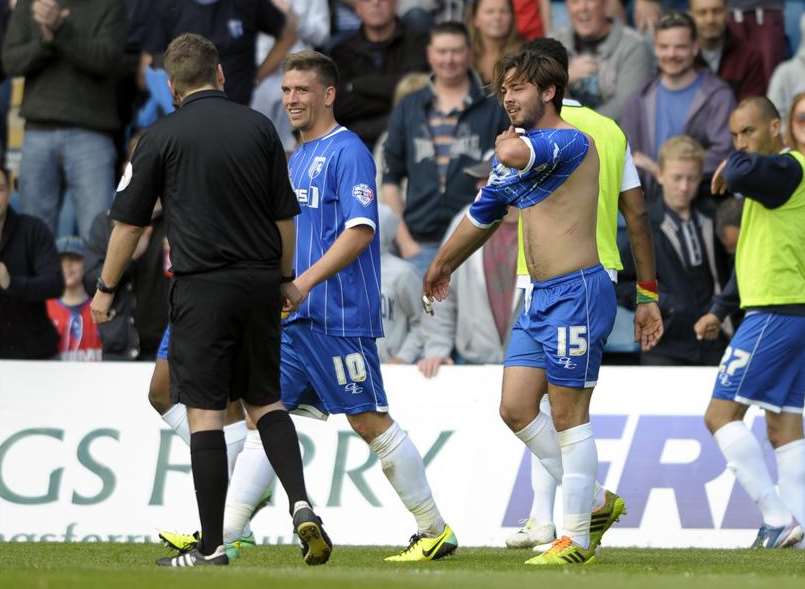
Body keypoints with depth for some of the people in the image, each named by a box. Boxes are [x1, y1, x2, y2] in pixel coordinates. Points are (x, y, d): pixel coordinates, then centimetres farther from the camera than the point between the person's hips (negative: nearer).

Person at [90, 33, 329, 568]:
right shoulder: (258, 128, 5)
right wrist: (285, 278, 24)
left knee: (205, 412, -2)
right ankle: (301, 504, -4)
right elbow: (285, 214, 10)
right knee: (266, 402, 16)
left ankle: (212, 547, -2)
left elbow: (130, 222, 1)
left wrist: (106, 289, 12)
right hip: (260, 282, 4)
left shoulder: (163, 137, -3)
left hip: (202, 287, -4)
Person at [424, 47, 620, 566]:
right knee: (516, 410, 7)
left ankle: (577, 538, 2)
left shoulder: (572, 142, -12)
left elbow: (515, 154, -32)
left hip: (577, 292, -9)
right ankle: (595, 499, 20)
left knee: (569, 417, -5)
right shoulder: (514, 153, 15)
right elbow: (483, 216, 31)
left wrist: (506, 142, -7)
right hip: (541, 299, 9)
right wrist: (442, 266, 43)